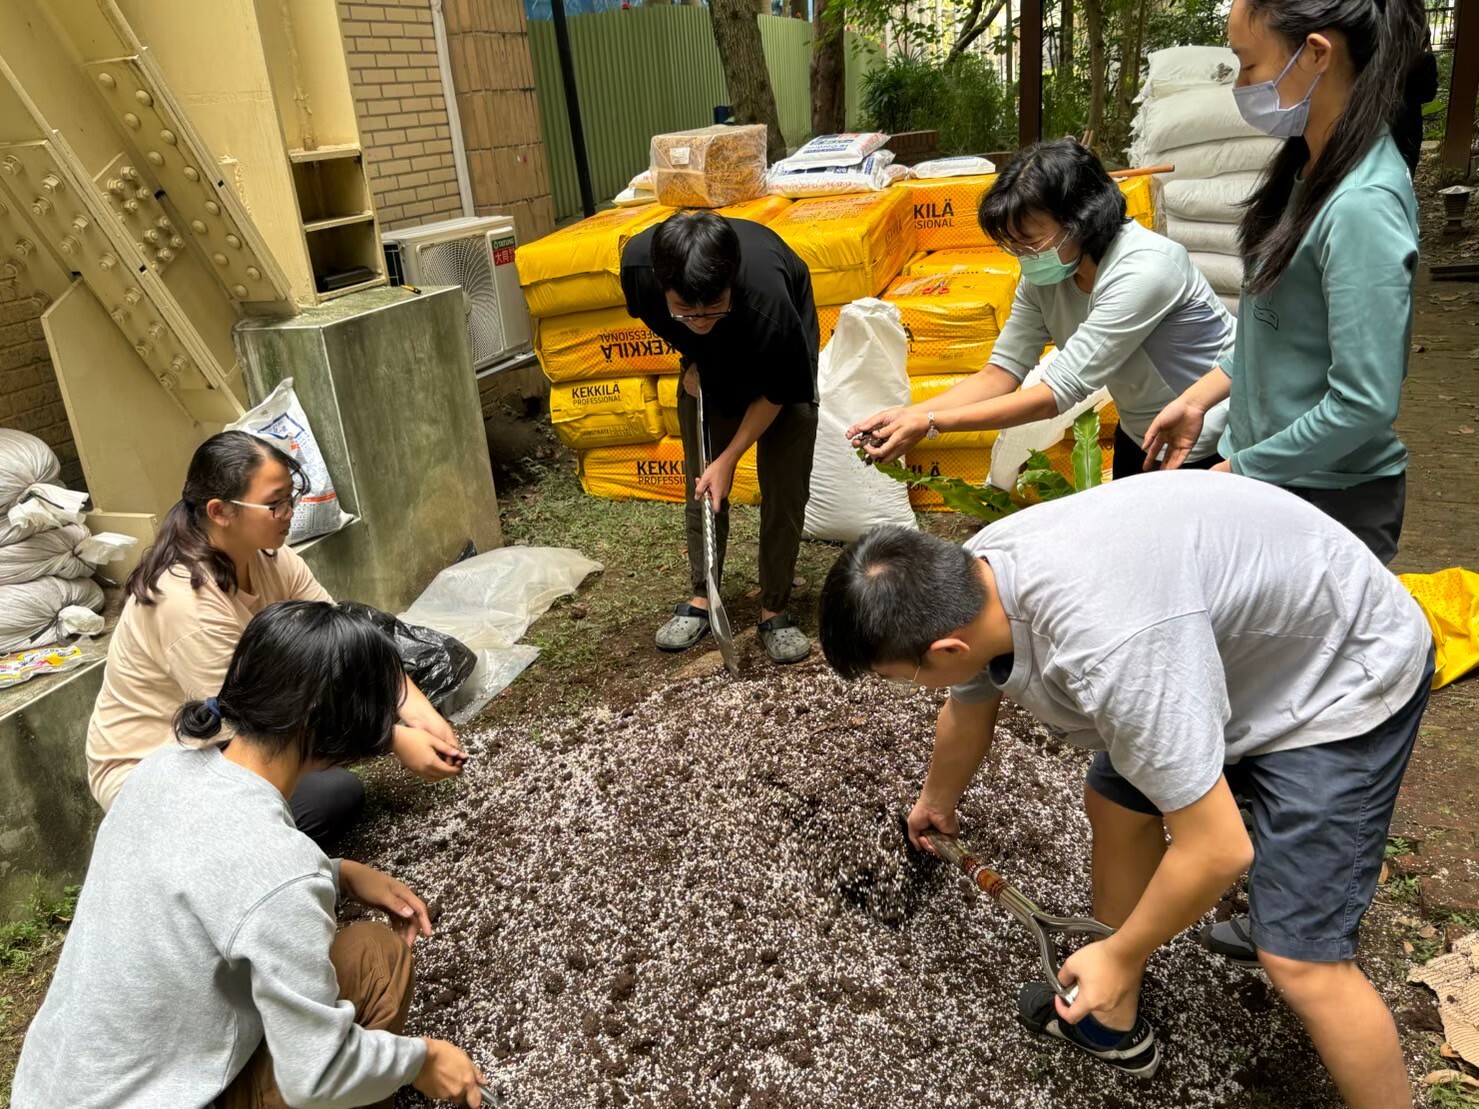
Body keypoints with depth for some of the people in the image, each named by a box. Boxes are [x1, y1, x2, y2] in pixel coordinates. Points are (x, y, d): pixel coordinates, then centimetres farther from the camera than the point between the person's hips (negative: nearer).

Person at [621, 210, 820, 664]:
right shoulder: (638, 263, -35)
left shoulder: (768, 302, -45)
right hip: (706, 360, 3)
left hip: (781, 354, -3)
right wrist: (692, 362, -10)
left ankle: (774, 610, 8)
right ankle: (702, 597, 20)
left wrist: (729, 458, -20)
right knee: (700, 485, 6)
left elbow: (778, 393, -25)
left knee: (785, 489, -6)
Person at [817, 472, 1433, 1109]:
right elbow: (966, 715, 11)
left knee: (1299, 959, -10)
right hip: (1228, 649, 8)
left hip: (1345, 675, -8)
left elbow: (1218, 849, -31)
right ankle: (1114, 1024, 30)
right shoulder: (965, 584, -13)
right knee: (1114, 806, 12)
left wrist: (1118, 956, -14)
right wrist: (936, 803, 30)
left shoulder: (1112, 648, -42)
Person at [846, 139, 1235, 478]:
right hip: (1139, 440, 7)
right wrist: (908, 414, -26)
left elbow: (1058, 391, -34)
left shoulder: (1144, 269, -32)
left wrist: (930, 423, -35)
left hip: (1210, 449, -6)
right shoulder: (1044, 276, -10)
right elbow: (1000, 373, -10)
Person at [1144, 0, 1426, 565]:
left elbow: (1365, 402, -25)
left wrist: (1238, 470, -15)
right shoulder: (1315, 166, 1)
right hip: (1261, 465, 8)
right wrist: (1199, 398, 6)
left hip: (1330, 497, -8)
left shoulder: (1361, 206, -25)